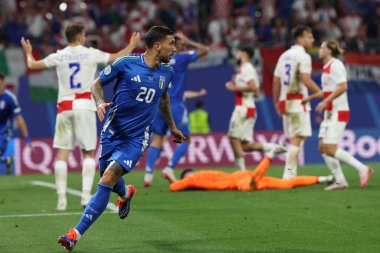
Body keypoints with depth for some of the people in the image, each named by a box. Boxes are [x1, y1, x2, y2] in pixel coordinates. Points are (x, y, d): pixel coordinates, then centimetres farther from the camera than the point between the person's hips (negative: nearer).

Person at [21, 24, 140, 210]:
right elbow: (117, 58, 11)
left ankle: (61, 198, -5)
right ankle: (86, 195, -6)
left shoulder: (58, 56, 5)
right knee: (89, 153, 7)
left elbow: (32, 65, 15)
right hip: (85, 106, -1)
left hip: (64, 108, 1)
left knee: (62, 153, 3)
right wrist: (132, 45, 28)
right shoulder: (91, 54, 1)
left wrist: (28, 53, 37)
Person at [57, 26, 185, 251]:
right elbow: (98, 83, 3)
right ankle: (126, 194, 54)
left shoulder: (167, 72, 3)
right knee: (109, 177, 14)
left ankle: (76, 234, -16)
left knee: (108, 178, -17)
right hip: (113, 131, 0)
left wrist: (172, 127, 33)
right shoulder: (126, 63, -8)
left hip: (137, 138, 0)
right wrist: (100, 102, -17)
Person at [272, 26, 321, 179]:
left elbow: (276, 81, 15)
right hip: (298, 102, -8)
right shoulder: (303, 56, -9)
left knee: (293, 139, 13)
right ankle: (288, 173, -10)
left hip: (285, 102, 8)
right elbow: (306, 80, -20)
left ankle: (291, 174, 12)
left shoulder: (284, 55, 15)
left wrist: (277, 102, 21)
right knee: (297, 138, -6)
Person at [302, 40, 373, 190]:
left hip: (338, 112, -9)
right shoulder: (327, 67, 16)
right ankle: (340, 181, 6)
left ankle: (362, 169, -7)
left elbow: (342, 87, -24)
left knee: (330, 149, -14)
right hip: (329, 113, 9)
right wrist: (310, 97, 20)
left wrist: (325, 102, -25)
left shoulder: (335, 65, -12)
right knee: (323, 148, 4)